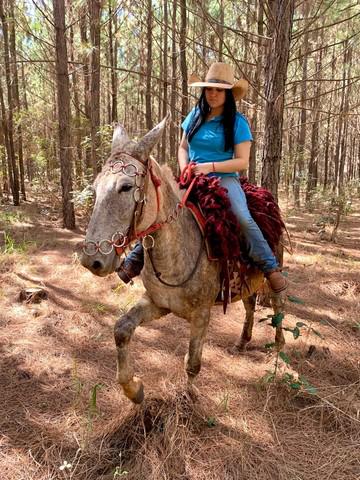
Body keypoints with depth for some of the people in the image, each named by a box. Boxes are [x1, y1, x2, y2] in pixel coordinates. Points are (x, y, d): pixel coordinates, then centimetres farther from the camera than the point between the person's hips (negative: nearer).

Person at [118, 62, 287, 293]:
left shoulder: (237, 122, -2)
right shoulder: (196, 115, 11)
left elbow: (242, 162, -7)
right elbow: (183, 147, 18)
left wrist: (210, 166, -18)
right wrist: (184, 167, -4)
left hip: (224, 178, -3)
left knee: (244, 218, -29)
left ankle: (271, 268, -18)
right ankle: (137, 258, -2)